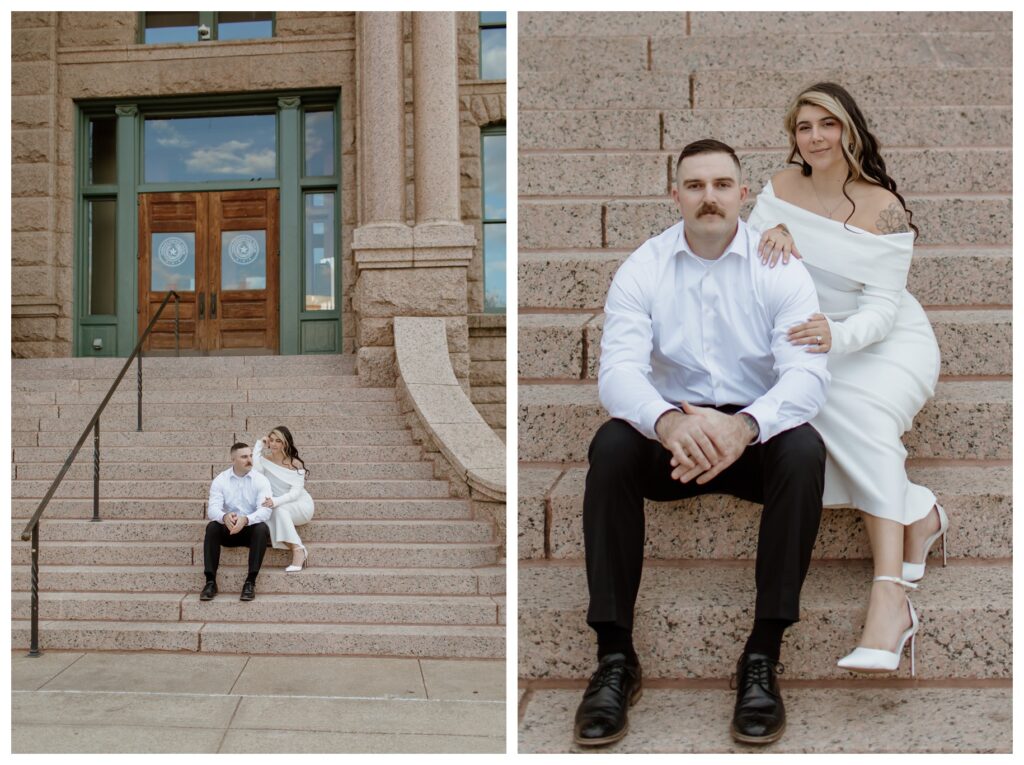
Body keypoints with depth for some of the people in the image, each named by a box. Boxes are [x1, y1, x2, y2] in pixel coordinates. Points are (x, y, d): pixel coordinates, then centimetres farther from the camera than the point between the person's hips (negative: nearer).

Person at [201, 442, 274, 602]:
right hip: (228, 530, 1)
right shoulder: (220, 480, -2)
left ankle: (250, 582, -30)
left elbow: (265, 510, -18)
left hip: (252, 530, -1)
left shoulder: (261, 480, -6)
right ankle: (210, 582, -27)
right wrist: (224, 516, -39)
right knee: (212, 527, -29)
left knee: (262, 527, -33)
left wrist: (246, 519, -39)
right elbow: (212, 509, -14)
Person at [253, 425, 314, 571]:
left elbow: (296, 492, -19)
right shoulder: (266, 459, 1)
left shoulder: (296, 464, -9)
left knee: (279, 508, -35)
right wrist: (259, 445, -15)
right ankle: (299, 550, -27)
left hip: (301, 505, -3)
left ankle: (297, 551, -30)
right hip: (281, 510, 3)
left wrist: (276, 501, -38)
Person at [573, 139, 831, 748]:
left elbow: (808, 372, -19)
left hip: (756, 431, 0)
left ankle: (764, 655, -23)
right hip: (671, 430, 1)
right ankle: (615, 655, -24)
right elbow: (619, 368, -19)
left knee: (805, 450, -32)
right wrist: (667, 420, -42)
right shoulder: (642, 269, -5)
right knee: (612, 445, -30)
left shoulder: (781, 269, -7)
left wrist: (745, 424, -41)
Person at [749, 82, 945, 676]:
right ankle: (917, 514, -12)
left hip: (890, 342, -4)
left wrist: (835, 335, -41)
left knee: (860, 415, -37)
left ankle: (890, 602, -42)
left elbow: (881, 310, -18)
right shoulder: (781, 189, 1)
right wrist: (770, 235, -28)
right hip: (812, 343, 4)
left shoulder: (884, 210, -12)